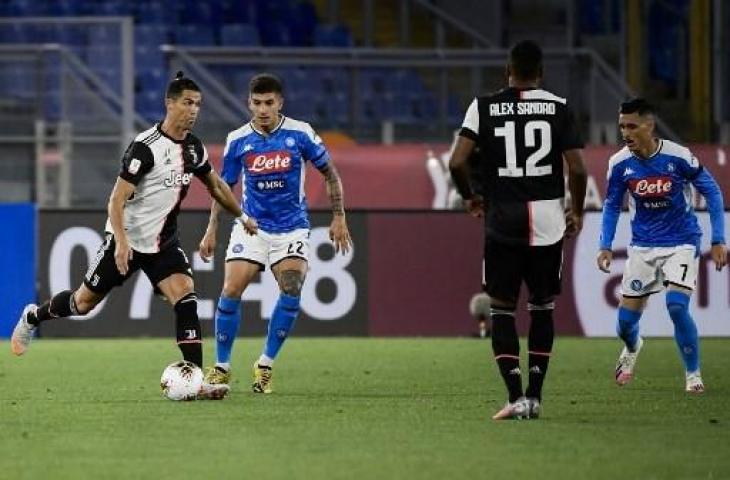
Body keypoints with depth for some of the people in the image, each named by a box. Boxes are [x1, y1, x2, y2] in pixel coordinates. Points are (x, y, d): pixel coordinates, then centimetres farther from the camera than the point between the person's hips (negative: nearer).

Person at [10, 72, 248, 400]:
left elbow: (215, 185, 21)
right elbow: (117, 198, -22)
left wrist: (241, 216, 25)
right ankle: (33, 317, 39)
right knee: (84, 302, 9)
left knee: (185, 296, -18)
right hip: (127, 239, -5)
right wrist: (121, 242, -32)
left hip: (163, 243, 5)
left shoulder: (194, 148, 1)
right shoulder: (145, 146, -21)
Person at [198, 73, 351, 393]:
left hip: (291, 228, -1)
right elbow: (224, 187, 9)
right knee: (231, 291, -12)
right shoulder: (237, 140, -3)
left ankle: (265, 365, -5)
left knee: (291, 290, -20)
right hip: (251, 227, 1)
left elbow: (330, 174, 4)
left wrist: (339, 218, 0)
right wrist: (211, 231, 5)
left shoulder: (299, 134, -7)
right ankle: (221, 367, 3)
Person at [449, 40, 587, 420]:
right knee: (542, 307, 15)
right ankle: (534, 394, 13)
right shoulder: (558, 107, -1)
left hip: (502, 222, -1)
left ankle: (516, 396, -6)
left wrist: (469, 198, 10)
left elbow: (457, 162, -8)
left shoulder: (484, 107, -1)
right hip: (547, 221, 1)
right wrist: (577, 212, 12)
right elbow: (577, 169, -5)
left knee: (502, 310, 7)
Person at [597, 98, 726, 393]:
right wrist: (606, 246, -4)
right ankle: (632, 348, 41)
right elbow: (612, 205, 8)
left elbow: (712, 192, -5)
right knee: (626, 319, 2)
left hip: (681, 243, -3)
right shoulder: (619, 164, -9)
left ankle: (693, 374, -4)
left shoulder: (679, 157, -17)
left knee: (677, 305, -24)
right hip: (643, 245, 3)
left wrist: (718, 241, -8)